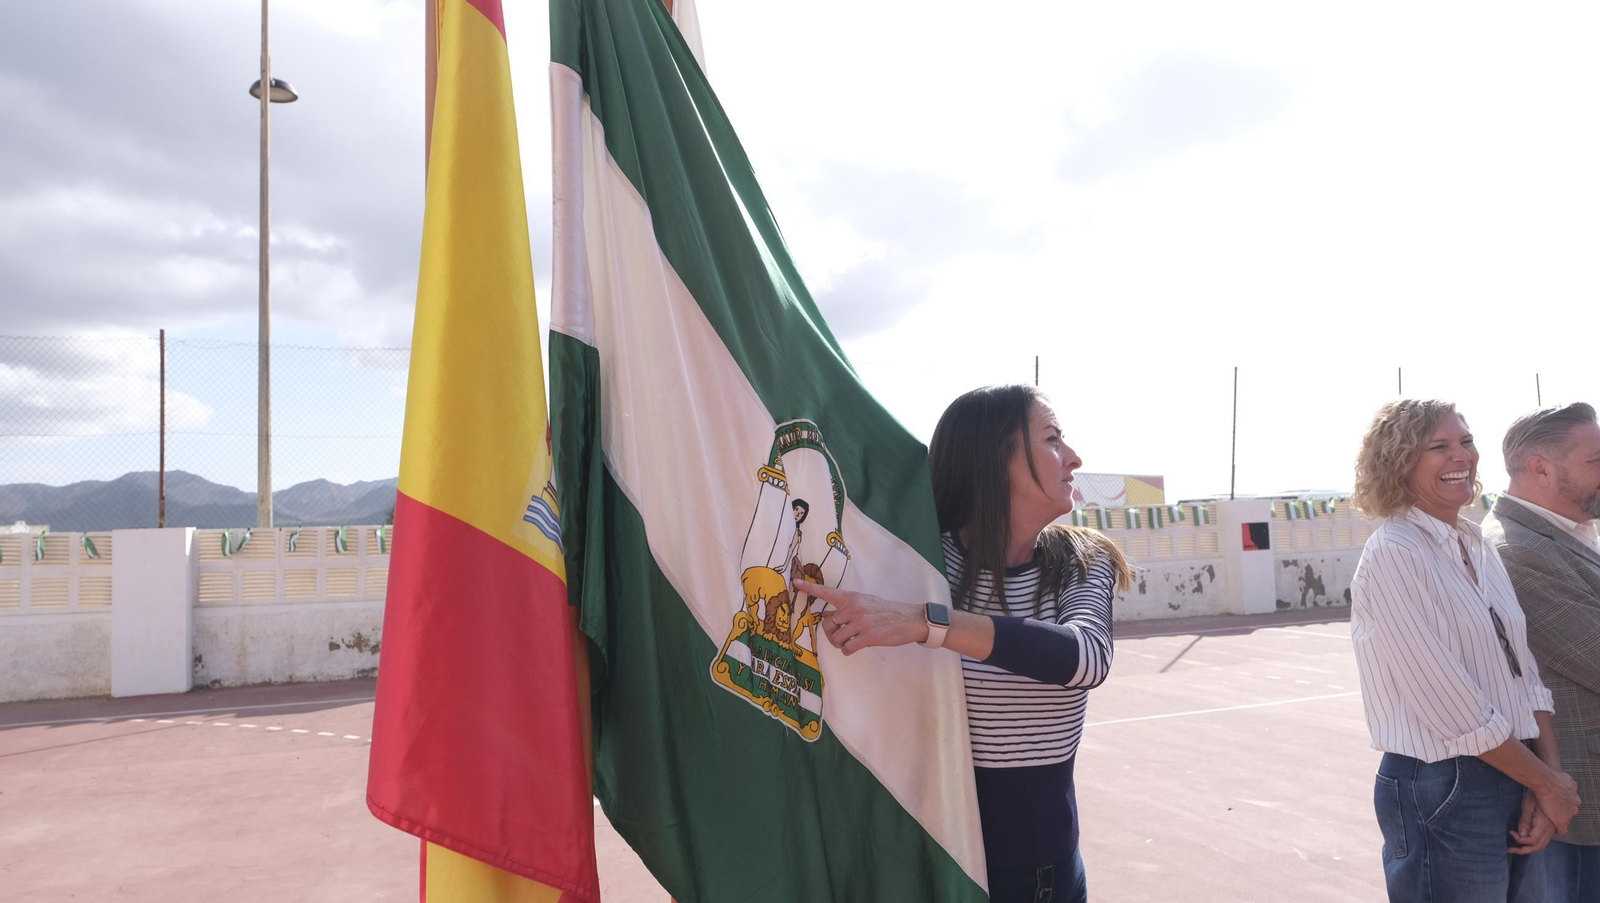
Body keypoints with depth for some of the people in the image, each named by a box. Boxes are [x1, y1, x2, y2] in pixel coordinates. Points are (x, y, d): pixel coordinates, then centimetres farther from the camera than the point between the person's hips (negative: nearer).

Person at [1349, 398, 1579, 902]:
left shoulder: (1480, 550, 9)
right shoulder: (1392, 554, -16)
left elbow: (1526, 673, 7)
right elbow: (1452, 708, -18)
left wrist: (1550, 775, -5)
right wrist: (1548, 784, -8)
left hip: (1514, 780, 7)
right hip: (1442, 797, -7)